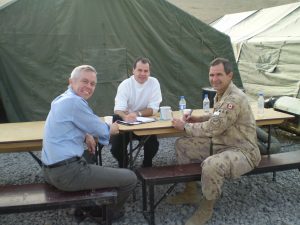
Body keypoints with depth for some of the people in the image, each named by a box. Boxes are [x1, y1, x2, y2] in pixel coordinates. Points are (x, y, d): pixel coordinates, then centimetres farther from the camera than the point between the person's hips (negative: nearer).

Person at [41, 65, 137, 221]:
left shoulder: (62, 98, 13)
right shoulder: (74, 101, -17)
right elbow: (100, 130, -10)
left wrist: (86, 136, 11)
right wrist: (110, 130, 14)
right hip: (67, 173, -11)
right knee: (130, 178, -2)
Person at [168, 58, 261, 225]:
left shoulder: (235, 99, -26)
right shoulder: (221, 93, 6)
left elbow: (212, 128, -27)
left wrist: (185, 126, -13)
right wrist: (198, 119, 6)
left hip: (241, 151, -10)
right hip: (219, 143, 10)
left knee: (211, 165, -38)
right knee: (182, 145, 7)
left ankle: (207, 208, -9)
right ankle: (191, 192, 18)